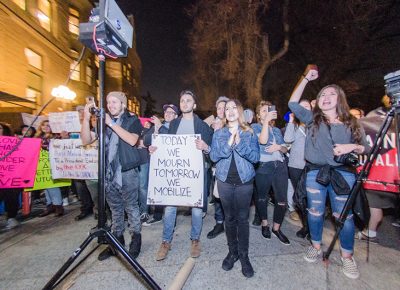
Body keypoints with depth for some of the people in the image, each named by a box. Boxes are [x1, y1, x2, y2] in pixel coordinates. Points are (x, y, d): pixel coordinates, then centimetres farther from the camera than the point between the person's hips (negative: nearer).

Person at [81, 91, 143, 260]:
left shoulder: (132, 120, 1)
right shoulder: (103, 120, 12)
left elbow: (132, 140, -17)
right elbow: (86, 140, 5)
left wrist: (111, 124, -16)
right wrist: (86, 118, -7)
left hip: (127, 171, -4)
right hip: (109, 172, 4)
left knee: (131, 207, 5)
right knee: (115, 209, 15)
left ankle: (135, 240, 21)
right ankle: (117, 240, 29)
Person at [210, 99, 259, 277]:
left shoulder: (249, 133, 3)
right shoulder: (218, 134, 5)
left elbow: (255, 157, -6)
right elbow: (213, 156, -5)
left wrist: (239, 142, -18)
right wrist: (229, 143, -18)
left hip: (244, 181, -1)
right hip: (225, 181, 1)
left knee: (242, 218, 5)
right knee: (229, 218, 11)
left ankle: (244, 255, 20)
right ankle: (232, 252, 28)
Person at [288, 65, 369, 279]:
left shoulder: (351, 123, 8)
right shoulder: (312, 119, 6)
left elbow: (365, 148, 11)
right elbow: (293, 103, -2)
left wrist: (352, 147, -13)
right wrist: (306, 78, -3)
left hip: (342, 174, 0)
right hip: (315, 173, 0)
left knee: (344, 216, 5)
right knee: (315, 212, 10)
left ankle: (347, 256, 26)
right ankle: (316, 247, 31)